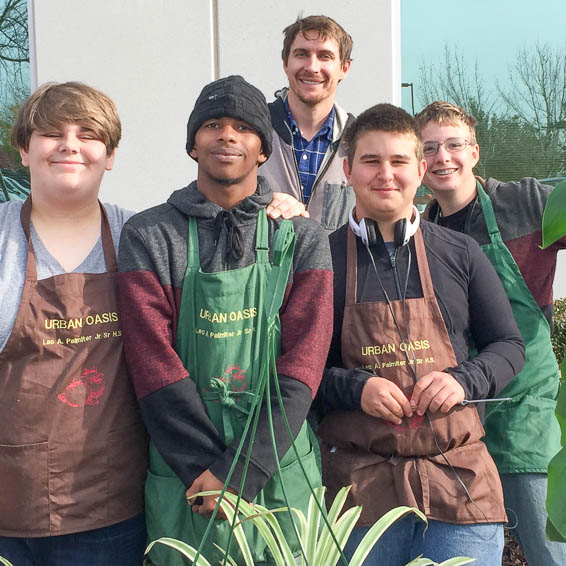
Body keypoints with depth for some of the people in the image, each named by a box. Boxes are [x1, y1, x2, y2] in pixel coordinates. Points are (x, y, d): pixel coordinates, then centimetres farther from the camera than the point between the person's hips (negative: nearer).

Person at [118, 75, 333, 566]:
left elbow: (302, 363, -6)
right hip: (184, 476, -1)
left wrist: (240, 471, -15)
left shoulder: (303, 238, 2)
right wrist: (207, 468, -15)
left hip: (281, 466, 1)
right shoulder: (149, 236, 0)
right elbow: (154, 363, -7)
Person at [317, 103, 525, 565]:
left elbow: (509, 346, 11)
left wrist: (463, 381, -9)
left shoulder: (461, 254, 6)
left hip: (460, 477, 2)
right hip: (360, 480, -1)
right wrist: (355, 388, -14)